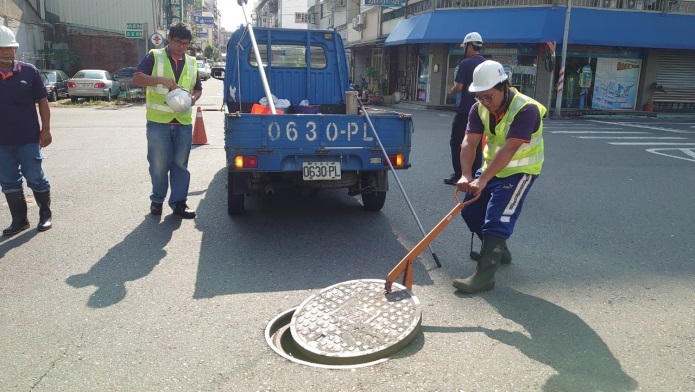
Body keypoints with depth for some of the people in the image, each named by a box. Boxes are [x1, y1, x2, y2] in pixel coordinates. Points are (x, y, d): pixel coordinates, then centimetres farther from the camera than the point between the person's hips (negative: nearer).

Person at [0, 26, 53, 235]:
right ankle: (19, 220, 21)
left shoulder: (29, 71, -2)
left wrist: (45, 129, -6)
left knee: (35, 178, 5)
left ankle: (45, 214, 21)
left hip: (28, 139, -3)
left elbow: (42, 101, -1)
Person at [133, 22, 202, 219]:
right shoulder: (154, 56, 1)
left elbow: (198, 89, 20)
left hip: (183, 122, 3)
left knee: (180, 164, 5)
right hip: (158, 121, -3)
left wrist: (193, 98, -3)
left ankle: (178, 201, 12)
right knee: (159, 163, 3)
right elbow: (136, 78, -9)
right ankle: (157, 199, 19)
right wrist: (161, 79, -24)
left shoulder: (191, 62, 14)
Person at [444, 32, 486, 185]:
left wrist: (451, 91, 4)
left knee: (456, 142, 4)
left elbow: (459, 86, -16)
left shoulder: (465, 63, -11)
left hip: (465, 110, -6)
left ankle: (458, 175, 2)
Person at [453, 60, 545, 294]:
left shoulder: (526, 109, -28)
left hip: (519, 171, -7)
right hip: (492, 168, 7)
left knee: (497, 220, -16)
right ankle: (497, 250, 33)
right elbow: (469, 142, -18)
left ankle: (485, 276, -12)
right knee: (470, 211, 10)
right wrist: (466, 175, -34)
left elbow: (509, 149, -37)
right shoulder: (480, 108, -8)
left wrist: (482, 180, -43)